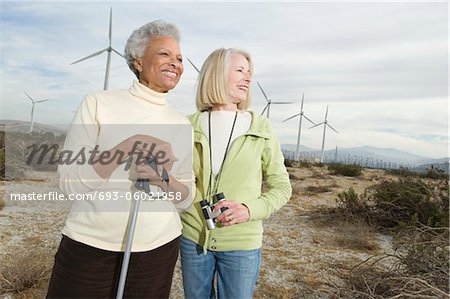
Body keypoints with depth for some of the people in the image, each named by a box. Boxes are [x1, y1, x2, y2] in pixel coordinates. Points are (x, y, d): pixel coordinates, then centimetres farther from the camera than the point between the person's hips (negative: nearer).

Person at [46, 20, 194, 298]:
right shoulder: (98, 103, -6)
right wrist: (125, 151, -23)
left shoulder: (183, 124, 3)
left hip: (158, 247, 3)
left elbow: (187, 198, 5)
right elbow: (69, 182, -9)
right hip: (88, 244, -2)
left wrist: (164, 180, -17)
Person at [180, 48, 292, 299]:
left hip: (242, 244, -1)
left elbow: (282, 186, -1)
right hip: (193, 239, 2)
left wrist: (250, 210, -16)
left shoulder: (261, 129, -5)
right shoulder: (190, 126, -2)